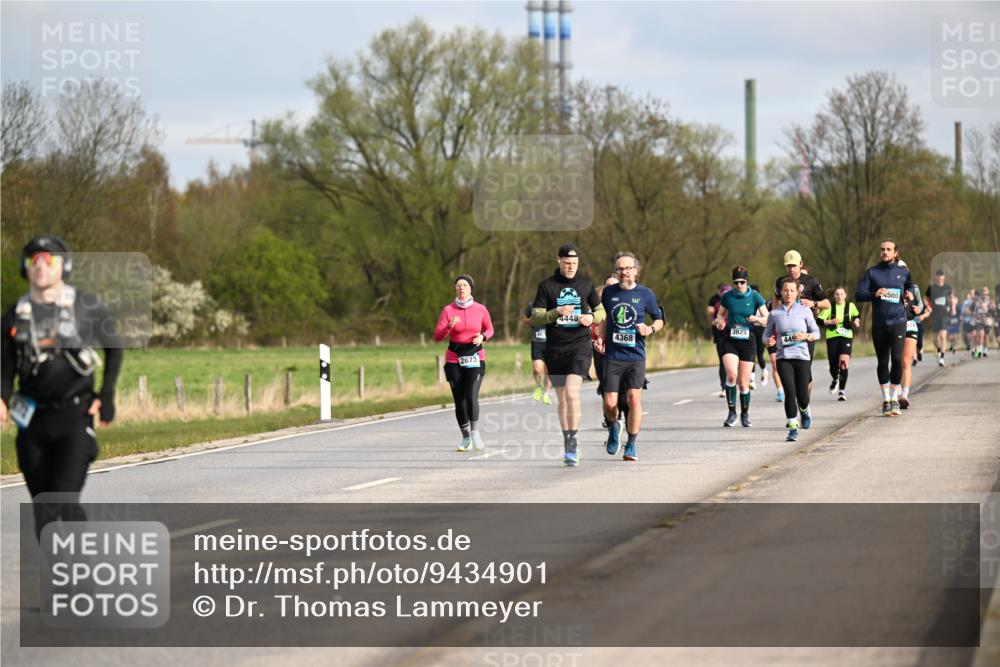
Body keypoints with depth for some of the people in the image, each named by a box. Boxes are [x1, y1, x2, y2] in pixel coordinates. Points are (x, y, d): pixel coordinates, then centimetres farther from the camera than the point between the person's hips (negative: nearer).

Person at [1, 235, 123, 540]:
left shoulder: (86, 306, -2)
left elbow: (114, 348, 11)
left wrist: (107, 394, 2)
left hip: (75, 415, -4)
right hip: (33, 421, 4)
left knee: (65, 501, -16)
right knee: (42, 506, 6)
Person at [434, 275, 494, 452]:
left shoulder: (480, 309, 1)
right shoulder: (448, 310, -1)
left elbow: (489, 329, 16)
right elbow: (437, 336, -4)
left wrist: (483, 336, -6)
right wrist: (449, 326, -22)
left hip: (475, 357, -1)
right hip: (454, 359, 1)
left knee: (471, 396, -19)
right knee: (459, 400, 2)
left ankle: (474, 431, -3)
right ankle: (466, 437, 16)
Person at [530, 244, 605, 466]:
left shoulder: (586, 285, 8)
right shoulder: (546, 286, 4)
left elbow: (601, 311, 18)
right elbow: (535, 318, -1)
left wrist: (592, 317, -5)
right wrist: (556, 312, -18)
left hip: (580, 346, -1)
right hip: (555, 349, 1)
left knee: (572, 392, -19)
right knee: (562, 399, 8)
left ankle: (573, 442, -17)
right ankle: (568, 445, 18)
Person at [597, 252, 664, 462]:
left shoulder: (645, 293, 2)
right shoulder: (609, 292, 6)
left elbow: (659, 320, 12)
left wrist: (651, 329, -8)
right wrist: (601, 340, 11)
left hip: (636, 356, -1)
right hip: (613, 356, 1)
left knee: (634, 399, -12)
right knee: (610, 403, -6)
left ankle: (631, 445, 2)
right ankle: (613, 427, 27)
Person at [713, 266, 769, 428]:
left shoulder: (755, 297, 0)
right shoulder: (727, 297, 4)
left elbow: (767, 318, -1)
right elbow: (720, 314, 17)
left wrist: (757, 319, -23)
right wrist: (719, 322, -6)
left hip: (748, 341, 0)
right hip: (730, 341, 0)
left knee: (743, 382, 0)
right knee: (732, 375, -23)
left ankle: (745, 413, 24)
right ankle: (731, 412, -12)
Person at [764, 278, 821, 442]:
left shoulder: (804, 311, 4)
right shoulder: (774, 313, 6)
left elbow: (816, 333, 8)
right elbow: (767, 334, 13)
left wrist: (805, 336, -13)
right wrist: (769, 341, -10)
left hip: (801, 356, 0)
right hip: (783, 357, 0)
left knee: (802, 396, 0)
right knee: (790, 392, -13)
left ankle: (804, 411, 36)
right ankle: (792, 427, -6)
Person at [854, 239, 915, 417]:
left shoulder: (903, 272, 9)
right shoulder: (871, 273, 5)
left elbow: (910, 287, 28)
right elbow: (858, 295, 0)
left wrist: (910, 295, 6)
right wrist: (874, 294, -18)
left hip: (898, 322, -1)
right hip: (879, 324, 1)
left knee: (897, 359, -13)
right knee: (882, 362, 7)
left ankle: (894, 399, -4)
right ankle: (885, 400, 17)